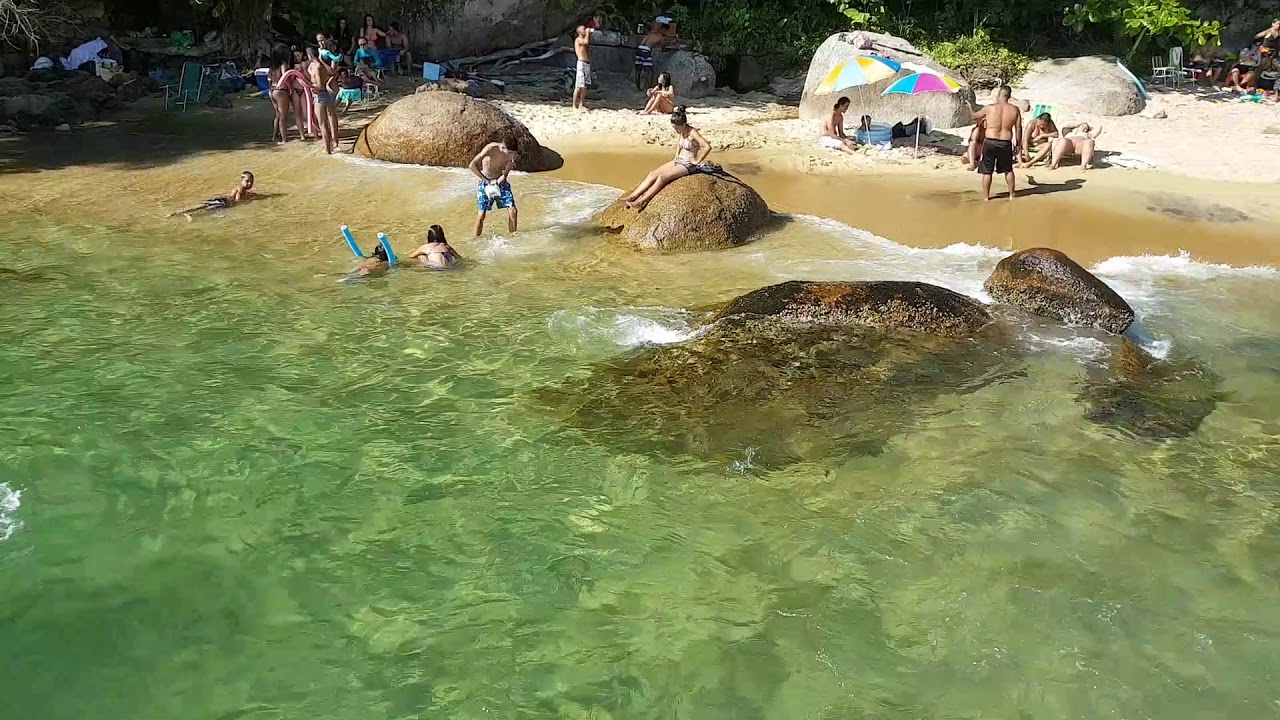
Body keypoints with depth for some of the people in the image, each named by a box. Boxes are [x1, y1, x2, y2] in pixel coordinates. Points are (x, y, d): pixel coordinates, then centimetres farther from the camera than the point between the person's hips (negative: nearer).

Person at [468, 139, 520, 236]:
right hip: (485, 182, -3)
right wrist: (486, 180, -21)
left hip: (500, 181, 3)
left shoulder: (512, 154, -15)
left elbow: (505, 174, -6)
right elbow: (472, 165, -22)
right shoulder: (491, 148, -26)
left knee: (512, 210, -9)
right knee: (482, 214, -6)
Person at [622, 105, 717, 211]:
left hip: (688, 164, -9)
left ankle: (641, 202, -35)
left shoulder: (692, 132, -18)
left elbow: (707, 147, -30)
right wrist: (676, 156, 13)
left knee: (662, 177, -27)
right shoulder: (682, 132, 7)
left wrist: (697, 161, -20)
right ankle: (632, 197, -19)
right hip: (678, 161, 9)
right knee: (652, 174, -10)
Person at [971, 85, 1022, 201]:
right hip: (1006, 143, 2)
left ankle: (986, 197, 12)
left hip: (990, 142, -2)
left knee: (987, 171, 8)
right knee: (1008, 170, 20)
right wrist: (1018, 142, 16)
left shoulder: (989, 108, -8)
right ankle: (1011, 194, 25)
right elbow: (1018, 128, 3)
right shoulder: (1015, 110, -2)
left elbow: (974, 116, 6)